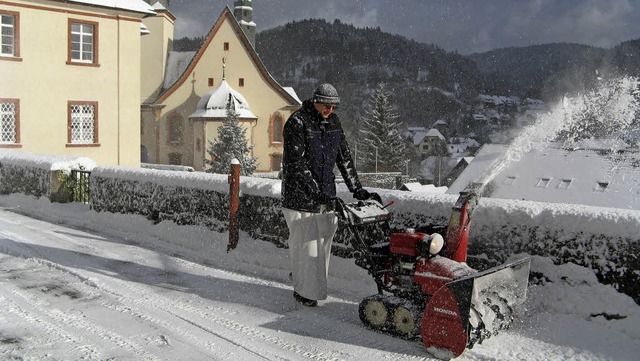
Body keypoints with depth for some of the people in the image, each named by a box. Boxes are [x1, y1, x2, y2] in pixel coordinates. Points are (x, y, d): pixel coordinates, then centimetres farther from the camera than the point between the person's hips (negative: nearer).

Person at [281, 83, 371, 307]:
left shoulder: (333, 122, 8)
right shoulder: (297, 123, -14)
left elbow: (344, 156, 12)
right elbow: (296, 163, -20)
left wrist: (356, 189, 6)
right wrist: (315, 193, -27)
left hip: (326, 192, 7)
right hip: (300, 194, -7)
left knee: (324, 237, 9)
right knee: (305, 242, -2)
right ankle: (303, 290, 12)